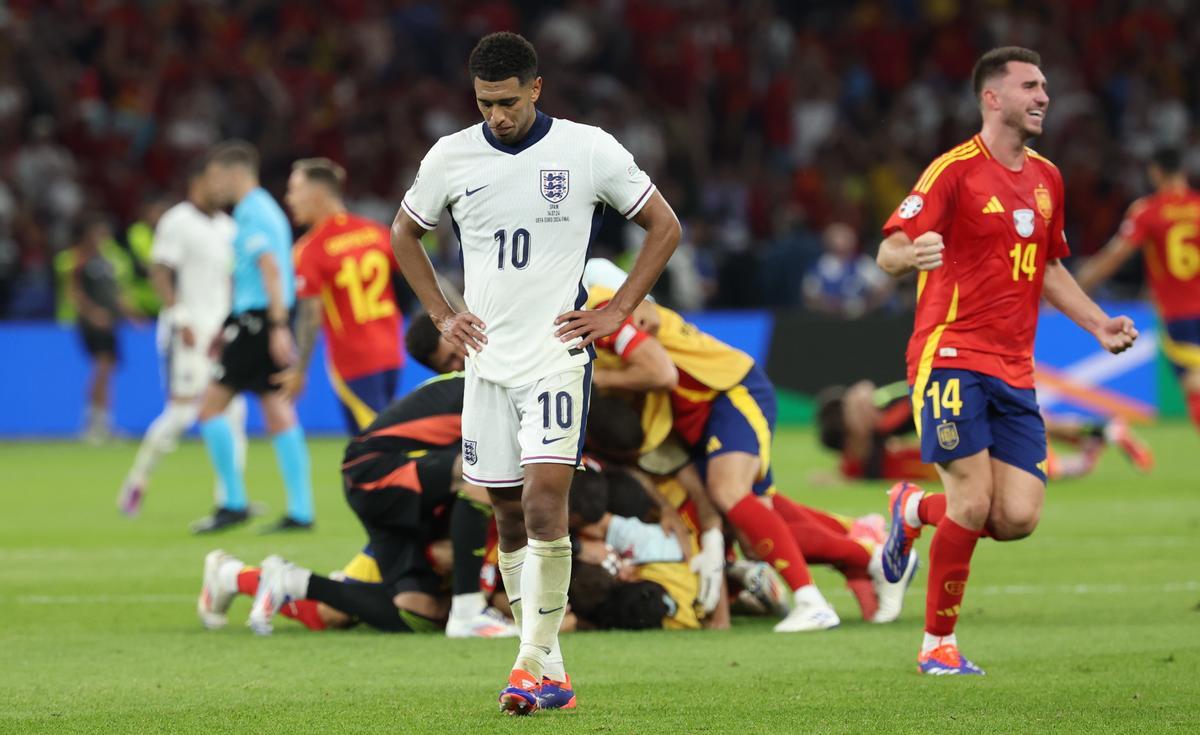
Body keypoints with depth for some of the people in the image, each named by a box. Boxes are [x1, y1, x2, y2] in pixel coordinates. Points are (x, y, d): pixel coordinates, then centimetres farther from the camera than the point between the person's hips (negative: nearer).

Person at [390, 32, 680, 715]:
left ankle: (533, 664, -16)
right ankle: (550, 674, 12)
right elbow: (405, 234, 21)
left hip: (558, 356, -4)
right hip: (488, 362, 4)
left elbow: (665, 226, 5)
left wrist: (617, 312, -2)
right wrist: (442, 314, 10)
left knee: (545, 501, -18)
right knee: (511, 517, 4)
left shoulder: (589, 150, -5)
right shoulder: (451, 157, 3)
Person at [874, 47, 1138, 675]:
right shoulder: (955, 170, -6)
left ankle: (914, 511, 25)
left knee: (1018, 517, -6)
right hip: (952, 357, -6)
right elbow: (889, 253, -12)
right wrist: (911, 254, -35)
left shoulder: (1046, 179, 15)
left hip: (1014, 370, 6)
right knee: (974, 501, -15)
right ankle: (937, 644, 2)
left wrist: (1097, 323, 17)